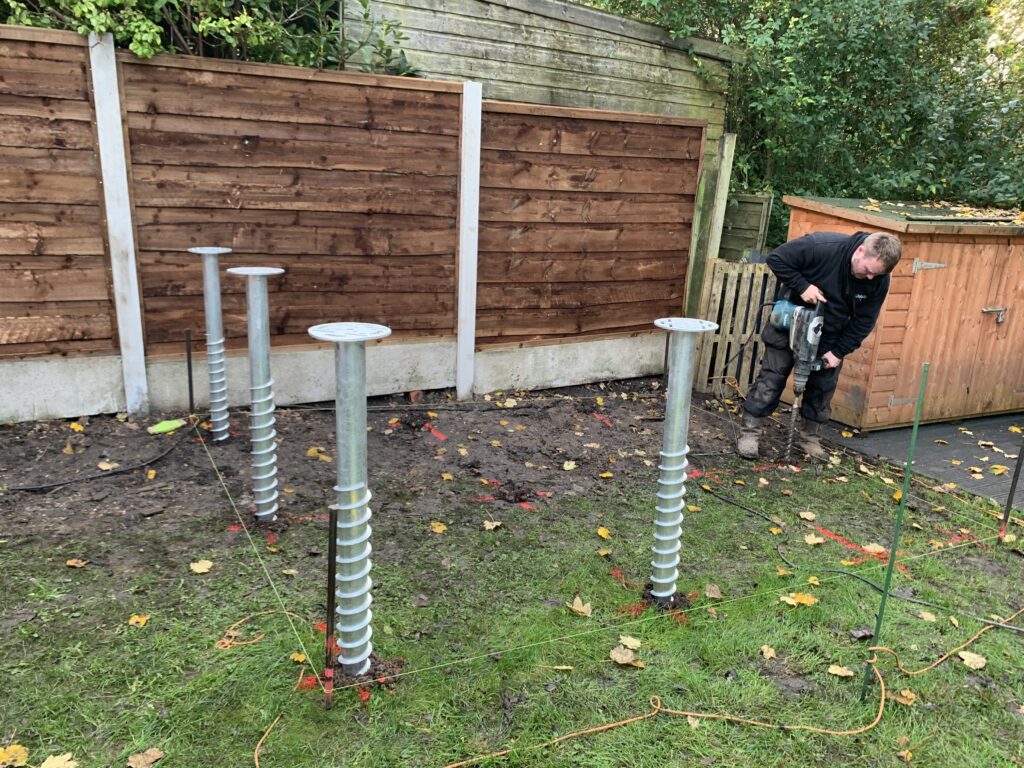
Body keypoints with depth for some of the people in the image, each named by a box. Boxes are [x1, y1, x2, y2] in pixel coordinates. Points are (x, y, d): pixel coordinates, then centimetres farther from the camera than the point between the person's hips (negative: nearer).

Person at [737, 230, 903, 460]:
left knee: (823, 386, 7)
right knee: (771, 378, -3)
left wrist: (839, 351, -12)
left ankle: (811, 437, 23)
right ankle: (749, 432, 4)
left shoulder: (879, 281, -17)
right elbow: (776, 258, -23)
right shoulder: (822, 247, -31)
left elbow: (863, 321, -7)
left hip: (829, 339, 4)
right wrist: (802, 286, -31)